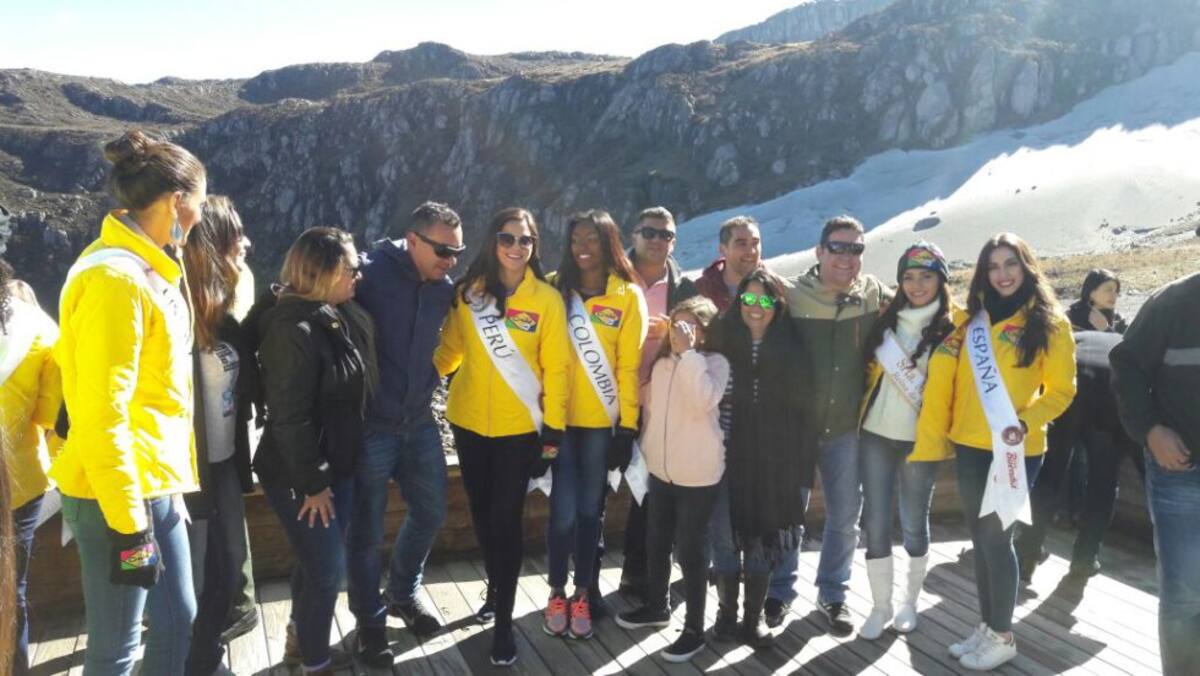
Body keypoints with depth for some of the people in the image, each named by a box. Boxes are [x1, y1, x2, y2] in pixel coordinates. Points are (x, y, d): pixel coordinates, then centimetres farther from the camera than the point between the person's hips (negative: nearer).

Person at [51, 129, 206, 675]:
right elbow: (102, 412, -22)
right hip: (118, 495, -9)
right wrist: (127, 524, -20)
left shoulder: (146, 270, 11)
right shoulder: (115, 278, -19)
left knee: (177, 622, 17)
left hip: (156, 485, 9)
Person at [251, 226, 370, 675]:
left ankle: (300, 638, 42)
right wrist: (312, 482, -18)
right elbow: (289, 417, -24)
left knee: (318, 562, 21)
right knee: (328, 567, 2)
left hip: (337, 466, 8)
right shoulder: (293, 329, -23)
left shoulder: (335, 317, 5)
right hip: (300, 476, -8)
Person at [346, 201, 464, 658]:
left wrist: (429, 385, 11)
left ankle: (403, 594, 40)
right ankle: (370, 620, 27)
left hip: (419, 421, 6)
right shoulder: (369, 272, -17)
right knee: (368, 529, 7)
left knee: (431, 512, 16)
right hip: (371, 424, -6)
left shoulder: (444, 288, 4)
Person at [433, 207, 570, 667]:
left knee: (506, 518, 1)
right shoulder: (467, 292, 1)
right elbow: (451, 349, 7)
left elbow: (556, 367, -5)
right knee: (481, 512, 16)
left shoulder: (546, 298, -6)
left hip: (520, 428, -3)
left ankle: (504, 620, 14)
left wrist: (553, 431, -7)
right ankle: (496, 587, 40)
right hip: (469, 422, 3)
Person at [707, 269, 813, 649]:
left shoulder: (789, 348, 0)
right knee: (725, 533, 5)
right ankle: (726, 612, 24)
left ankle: (754, 616, 25)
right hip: (728, 453, 0)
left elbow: (797, 400, 0)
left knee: (761, 534, 10)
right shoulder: (722, 340, -1)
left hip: (771, 457, 0)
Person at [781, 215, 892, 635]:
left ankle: (832, 594, 32)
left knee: (845, 516, 13)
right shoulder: (793, 297, -9)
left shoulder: (876, 296, -3)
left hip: (846, 425, 2)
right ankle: (780, 590, 29)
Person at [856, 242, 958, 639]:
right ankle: (880, 606, 18)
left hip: (920, 439, -2)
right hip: (875, 435, 3)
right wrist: (861, 414, 8)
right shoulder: (886, 320, 6)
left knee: (914, 524, 10)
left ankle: (910, 602, 29)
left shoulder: (954, 326, -4)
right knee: (875, 523, 3)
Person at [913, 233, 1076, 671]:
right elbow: (944, 374, 13)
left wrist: (1026, 422, -19)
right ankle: (986, 627, 26)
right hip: (970, 446, 4)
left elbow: (1062, 388, -5)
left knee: (995, 538, -1)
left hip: (1015, 451, -4)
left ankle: (1002, 637, 15)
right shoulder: (973, 318, 9)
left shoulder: (1049, 322, -2)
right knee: (981, 539, 12)